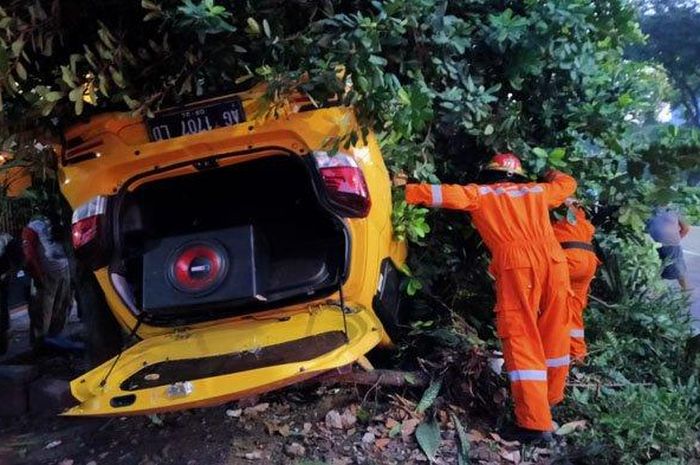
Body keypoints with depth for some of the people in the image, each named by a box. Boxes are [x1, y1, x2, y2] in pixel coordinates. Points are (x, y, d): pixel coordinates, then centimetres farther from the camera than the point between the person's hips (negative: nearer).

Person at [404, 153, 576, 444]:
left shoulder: (480, 193, 16)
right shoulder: (538, 190, 27)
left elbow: (446, 194, 6)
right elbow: (567, 184, 44)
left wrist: (408, 191, 12)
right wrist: (551, 176, 64)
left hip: (517, 263, -5)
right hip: (553, 259, 5)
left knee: (521, 338, -5)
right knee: (553, 332, 18)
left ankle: (535, 422, -10)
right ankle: (552, 396, 35)